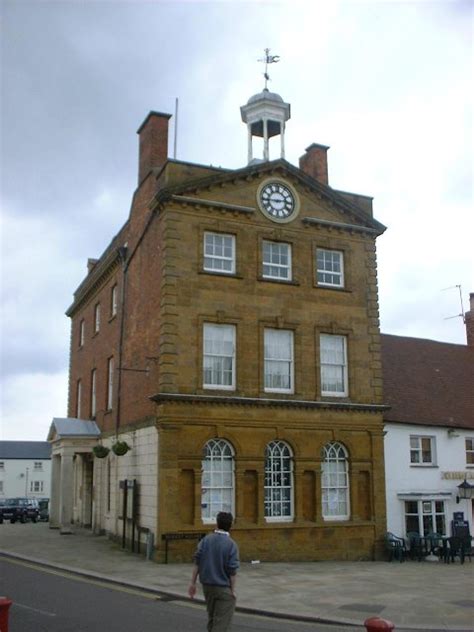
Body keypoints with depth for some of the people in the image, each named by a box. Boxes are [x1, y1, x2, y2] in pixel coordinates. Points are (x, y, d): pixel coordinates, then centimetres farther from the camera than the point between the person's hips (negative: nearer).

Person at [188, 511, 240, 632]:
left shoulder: (206, 540, -2)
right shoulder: (231, 544, -13)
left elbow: (196, 563, -3)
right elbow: (232, 571, -12)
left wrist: (193, 583, 3)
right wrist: (233, 590, -3)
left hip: (207, 585, 5)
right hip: (224, 588, -5)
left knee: (212, 617, 21)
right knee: (222, 622, 0)